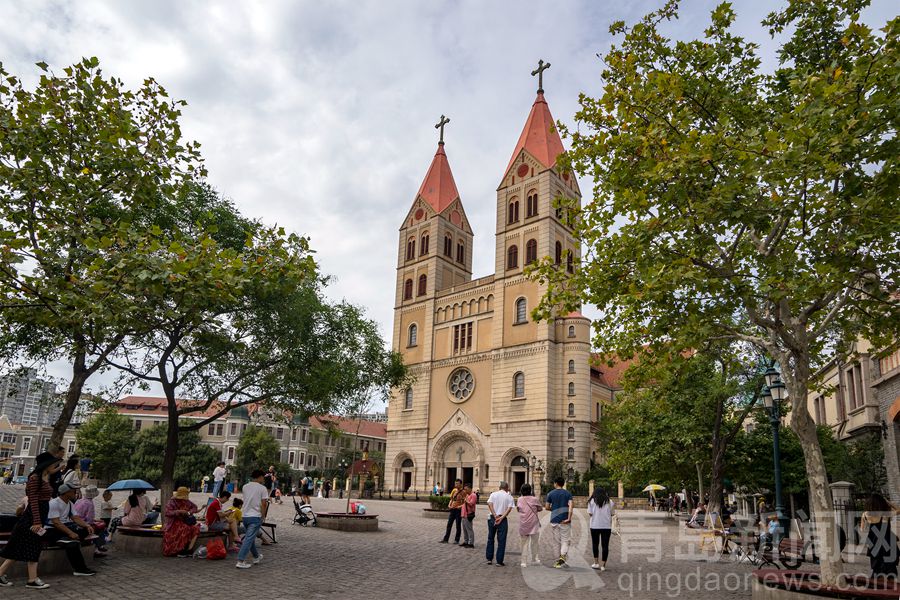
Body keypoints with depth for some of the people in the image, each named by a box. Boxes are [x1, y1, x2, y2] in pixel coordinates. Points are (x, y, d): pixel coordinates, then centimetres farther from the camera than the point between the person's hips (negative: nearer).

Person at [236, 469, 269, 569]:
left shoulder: (245, 487, 7)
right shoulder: (262, 488, -9)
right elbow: (263, 504, -12)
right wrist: (263, 516, -2)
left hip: (245, 516, 7)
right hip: (256, 516, -6)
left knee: (250, 537, 19)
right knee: (249, 539, -6)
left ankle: (256, 556, 33)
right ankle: (240, 561, -10)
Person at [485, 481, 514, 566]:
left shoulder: (493, 494, 6)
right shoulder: (509, 497, 3)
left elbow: (490, 505, -7)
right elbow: (509, 508, -8)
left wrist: (495, 516, -12)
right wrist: (501, 518, -12)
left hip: (492, 518, 2)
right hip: (503, 520, -2)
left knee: (490, 539, 15)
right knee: (501, 541, 4)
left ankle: (489, 559, 19)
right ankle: (499, 561, 5)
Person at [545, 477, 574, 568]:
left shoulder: (551, 493, 2)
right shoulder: (568, 493, 2)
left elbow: (547, 507, 1)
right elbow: (570, 506, -12)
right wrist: (569, 518, -13)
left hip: (554, 520, 1)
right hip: (564, 520, -1)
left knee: (557, 541, 11)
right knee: (565, 541, 2)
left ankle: (560, 558, 16)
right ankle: (562, 557, -19)